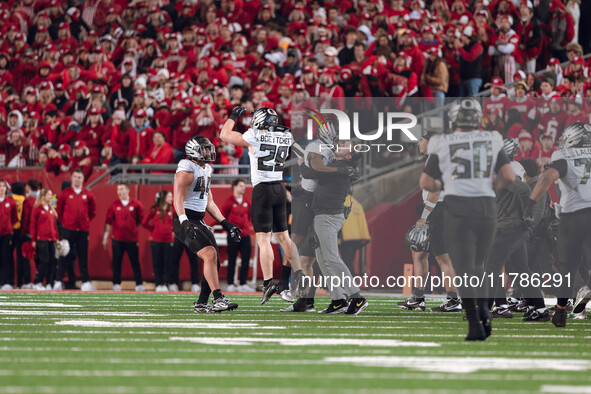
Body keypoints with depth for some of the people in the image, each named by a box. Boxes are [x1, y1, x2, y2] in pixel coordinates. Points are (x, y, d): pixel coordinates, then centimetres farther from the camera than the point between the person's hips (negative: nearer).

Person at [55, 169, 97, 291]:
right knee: (66, 257, -2)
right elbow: (59, 210, 9)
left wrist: (86, 222, 8)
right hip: (68, 230, -2)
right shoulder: (65, 194, 2)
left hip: (83, 230, 2)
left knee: (83, 257, 4)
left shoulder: (88, 195, 6)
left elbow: (93, 211, 16)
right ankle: (58, 282, 1)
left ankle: (86, 283, 6)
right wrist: (64, 222, 4)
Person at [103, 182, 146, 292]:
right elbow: (108, 222, 8)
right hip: (117, 239, 1)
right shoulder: (114, 205, 6)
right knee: (117, 262, 1)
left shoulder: (136, 204, 3)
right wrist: (105, 237, 5)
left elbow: (141, 221, 8)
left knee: (135, 262, 1)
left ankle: (139, 284, 4)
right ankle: (116, 284, 6)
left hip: (132, 239, -1)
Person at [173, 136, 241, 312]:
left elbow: (209, 203, 24)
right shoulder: (186, 170, -11)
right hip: (187, 221, -10)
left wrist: (226, 224, 20)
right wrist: (184, 223, -32)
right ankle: (218, 299, -27)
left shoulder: (206, 170, 18)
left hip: (200, 221, 10)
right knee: (210, 254, -23)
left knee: (214, 262, 5)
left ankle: (201, 304, 13)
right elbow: (178, 200, -19)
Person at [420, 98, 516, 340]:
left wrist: (439, 186, 22)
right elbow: (509, 176, 0)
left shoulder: (442, 145, 1)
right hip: (486, 207, 3)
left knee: (464, 270, 0)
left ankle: (475, 325, -9)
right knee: (477, 265, 21)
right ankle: (484, 313, 3)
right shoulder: (491, 142, 7)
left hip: (457, 207, -2)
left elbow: (425, 183, 1)